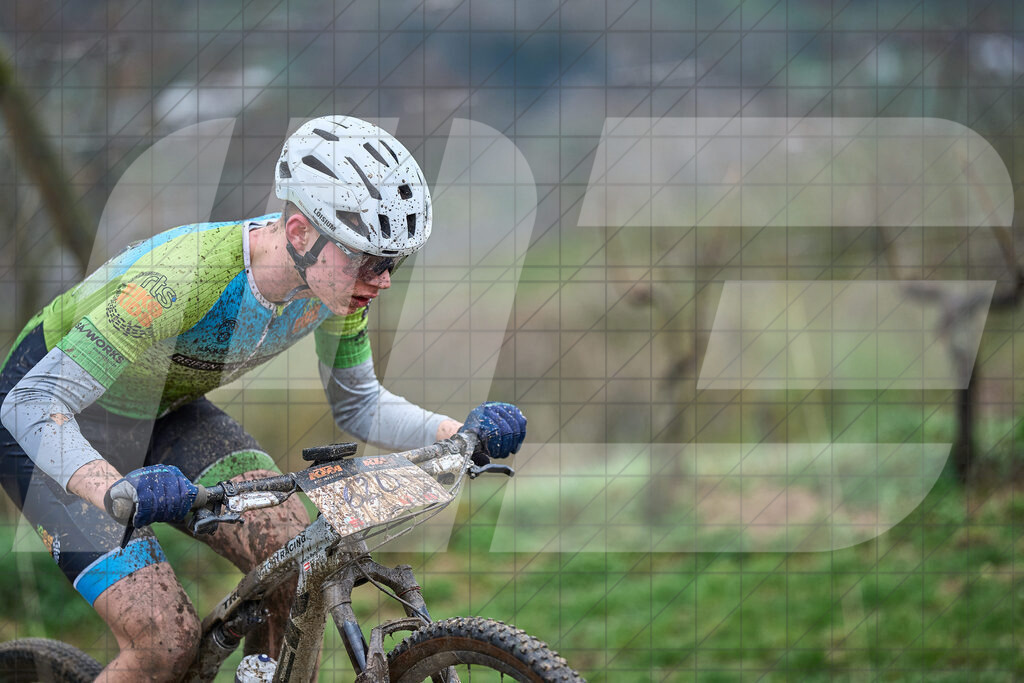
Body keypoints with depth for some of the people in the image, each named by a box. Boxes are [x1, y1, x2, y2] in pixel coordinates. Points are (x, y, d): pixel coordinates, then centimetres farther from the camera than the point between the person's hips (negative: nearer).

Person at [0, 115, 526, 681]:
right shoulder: (186, 277, -38)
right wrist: (118, 492, -57)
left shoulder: (334, 276, -17)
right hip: (65, 428, -6)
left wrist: (462, 434, -18)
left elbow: (358, 405, 1)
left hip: (156, 414, 6)